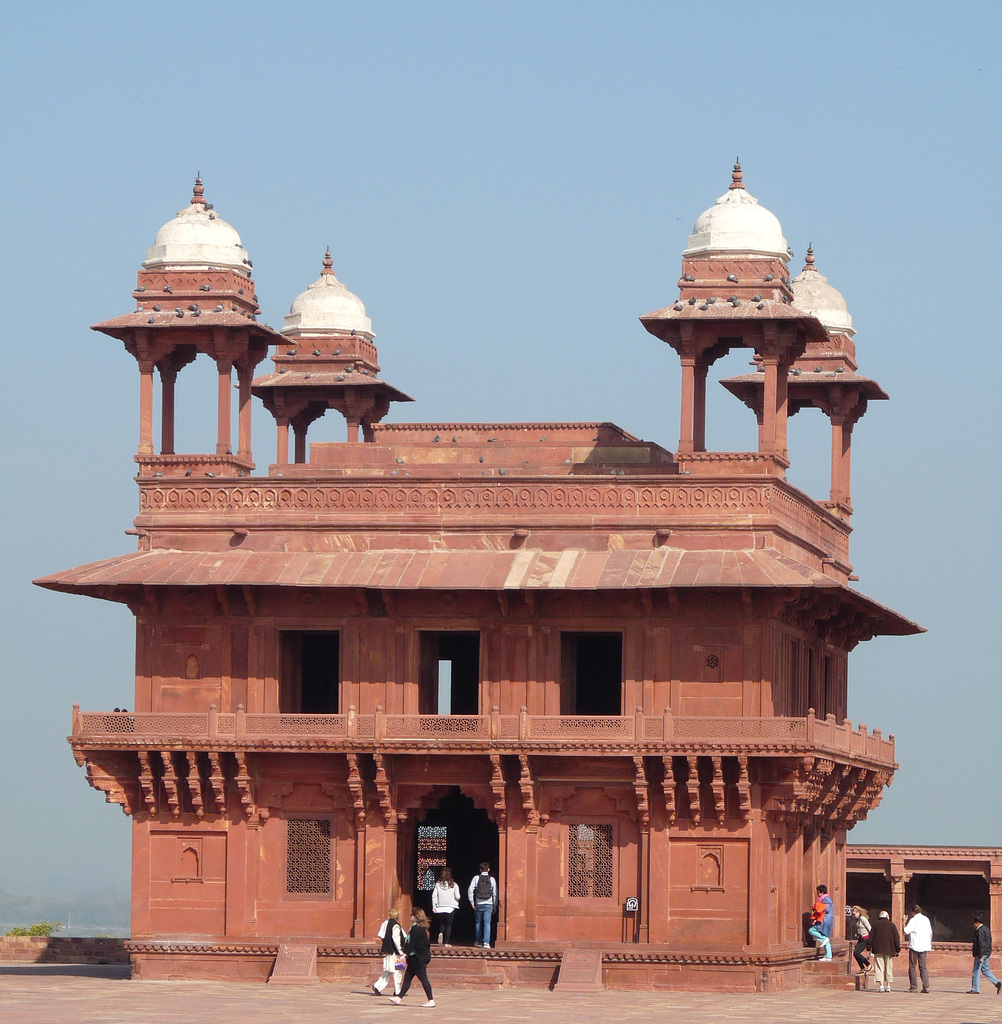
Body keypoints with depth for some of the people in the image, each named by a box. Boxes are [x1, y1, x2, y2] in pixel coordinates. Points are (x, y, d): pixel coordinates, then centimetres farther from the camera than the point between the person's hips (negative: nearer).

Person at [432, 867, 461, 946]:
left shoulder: (438, 884, 0)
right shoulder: (454, 885, -4)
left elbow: (434, 896, -3)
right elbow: (457, 897, -6)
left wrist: (434, 907, 1)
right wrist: (456, 901, 17)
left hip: (440, 907, 1)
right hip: (450, 907, -1)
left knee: (441, 923, 17)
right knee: (448, 925, 6)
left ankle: (440, 933, -13)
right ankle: (447, 942, 1)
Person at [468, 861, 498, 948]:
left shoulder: (476, 878, -1)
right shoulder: (492, 879, 0)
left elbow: (470, 890, -8)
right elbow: (495, 894, 2)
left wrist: (472, 903, -2)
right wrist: (495, 907, 10)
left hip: (478, 904, 1)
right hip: (488, 904, -1)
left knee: (478, 922, 15)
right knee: (487, 923, -2)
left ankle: (478, 941, 24)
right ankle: (486, 942, -13)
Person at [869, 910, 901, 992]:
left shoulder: (875, 925, 3)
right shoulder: (892, 925, 4)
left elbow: (871, 938, 2)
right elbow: (896, 938, 4)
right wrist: (898, 950, 10)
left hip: (878, 950, -1)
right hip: (889, 950, 1)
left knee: (879, 968, -3)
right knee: (889, 968, 10)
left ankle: (881, 985, -14)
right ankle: (888, 985, 11)